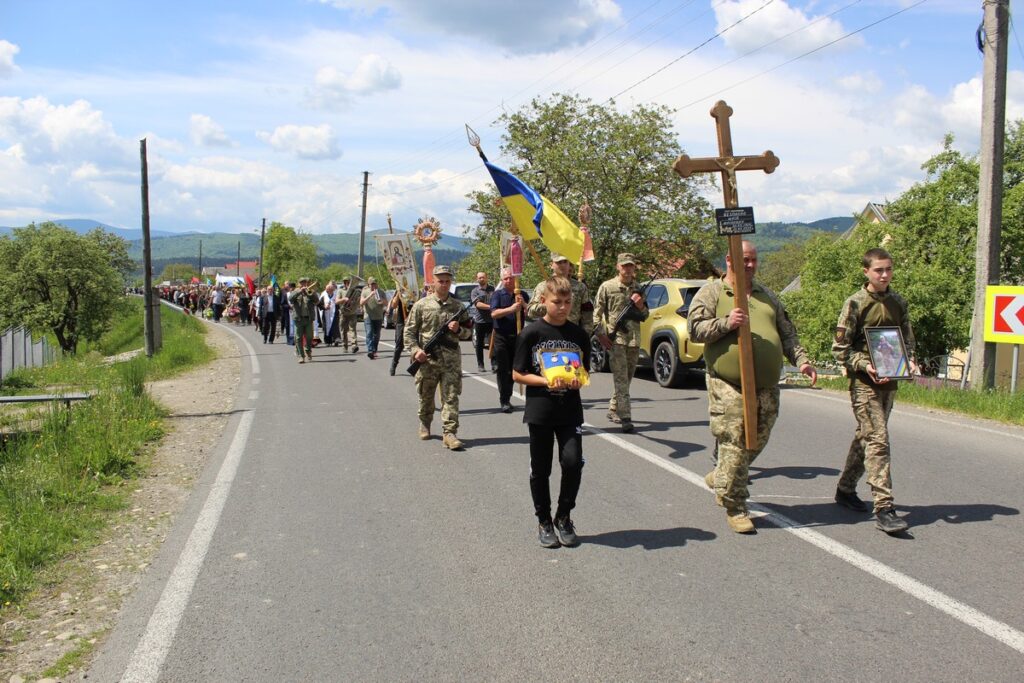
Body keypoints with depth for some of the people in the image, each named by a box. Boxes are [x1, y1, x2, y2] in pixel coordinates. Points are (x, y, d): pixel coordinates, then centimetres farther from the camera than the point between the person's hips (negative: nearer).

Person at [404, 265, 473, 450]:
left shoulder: (458, 306, 7)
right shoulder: (421, 305, 1)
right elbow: (409, 331, 2)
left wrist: (459, 329, -7)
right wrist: (415, 350, -11)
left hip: (451, 359, 1)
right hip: (427, 358, -1)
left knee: (451, 396, -6)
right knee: (426, 396, 13)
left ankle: (450, 433, -5)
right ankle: (425, 424, 36)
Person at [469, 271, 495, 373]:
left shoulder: (492, 289, 12)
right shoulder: (475, 291, 1)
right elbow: (478, 304, -12)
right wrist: (490, 307, -23)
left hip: (491, 320, 2)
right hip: (479, 320, -2)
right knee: (479, 344, 5)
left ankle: (494, 364, -1)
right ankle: (480, 365, 11)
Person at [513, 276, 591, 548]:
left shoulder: (579, 335, 3)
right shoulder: (531, 333, -6)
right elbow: (518, 374, -4)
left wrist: (578, 381, -12)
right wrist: (547, 382, -18)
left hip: (570, 411, 2)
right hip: (540, 410, -2)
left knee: (573, 462, -10)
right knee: (540, 470, 7)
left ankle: (563, 517, 12)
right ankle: (544, 521, 25)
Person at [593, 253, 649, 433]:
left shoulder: (638, 288, 13)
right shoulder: (607, 286, 0)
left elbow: (645, 317, 19)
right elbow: (597, 313, 1)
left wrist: (641, 307, -2)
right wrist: (601, 334, -8)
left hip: (634, 340, 5)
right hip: (615, 339, -5)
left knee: (627, 379, 12)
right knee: (621, 380, -11)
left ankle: (613, 410, 28)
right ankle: (625, 418, -15)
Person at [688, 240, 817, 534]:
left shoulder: (767, 296, 20)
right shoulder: (712, 293, 3)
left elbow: (787, 334, 22)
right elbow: (696, 329, -6)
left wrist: (801, 360, 9)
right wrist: (726, 323, -19)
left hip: (767, 387, 6)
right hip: (729, 387, -6)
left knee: (757, 443, 12)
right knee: (735, 446, -8)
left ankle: (718, 479, 34)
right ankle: (735, 507, 5)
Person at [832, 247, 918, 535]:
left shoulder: (899, 303, 9)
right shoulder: (855, 303, -8)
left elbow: (907, 339, 18)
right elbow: (840, 348, -8)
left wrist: (910, 360, -1)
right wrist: (865, 365, -20)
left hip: (889, 382, 6)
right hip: (863, 382, -6)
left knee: (866, 436, 16)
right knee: (878, 440, -13)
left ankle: (846, 489, 32)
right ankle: (883, 508, -13)